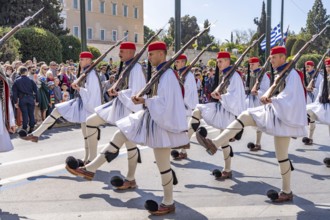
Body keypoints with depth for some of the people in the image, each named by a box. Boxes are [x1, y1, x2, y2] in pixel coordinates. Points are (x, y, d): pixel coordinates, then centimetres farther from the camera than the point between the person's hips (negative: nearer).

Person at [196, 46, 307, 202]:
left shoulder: (291, 74, -15)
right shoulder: (279, 74, 12)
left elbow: (288, 98, -26)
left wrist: (271, 100, -40)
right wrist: (268, 98, -6)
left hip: (284, 116, -9)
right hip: (274, 111, 9)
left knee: (281, 155, -2)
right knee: (245, 116, -7)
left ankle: (287, 192, 13)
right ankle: (214, 144, -15)